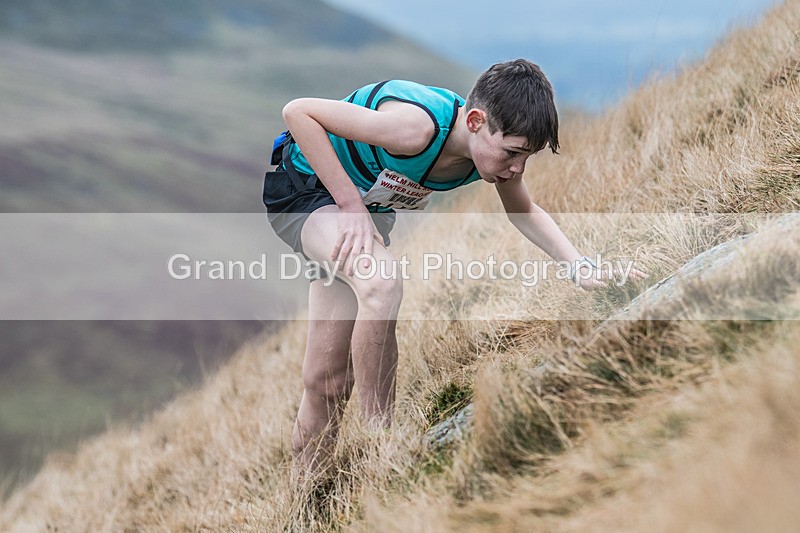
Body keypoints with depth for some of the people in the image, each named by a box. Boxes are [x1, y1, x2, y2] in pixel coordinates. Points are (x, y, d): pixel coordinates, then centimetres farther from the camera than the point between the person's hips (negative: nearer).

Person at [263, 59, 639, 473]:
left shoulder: (496, 143, -15)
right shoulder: (417, 127, -37)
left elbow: (525, 213, 6)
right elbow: (298, 112, -32)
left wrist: (581, 267, -9)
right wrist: (351, 206, -33)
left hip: (370, 205, 7)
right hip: (304, 188, -7)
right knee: (380, 280, -36)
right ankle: (380, 440, -23)